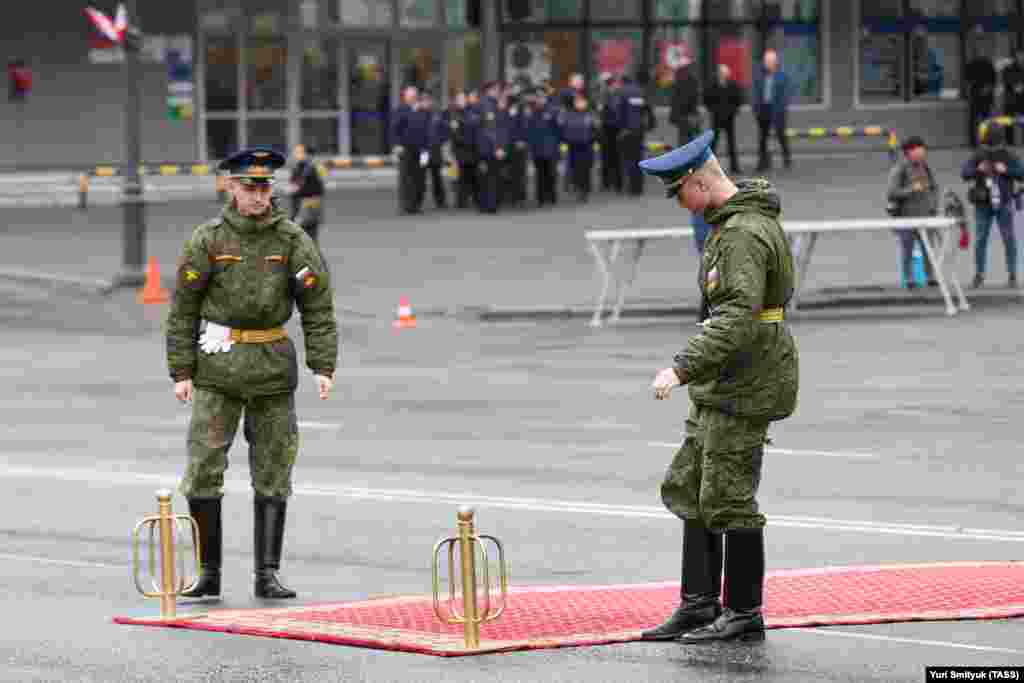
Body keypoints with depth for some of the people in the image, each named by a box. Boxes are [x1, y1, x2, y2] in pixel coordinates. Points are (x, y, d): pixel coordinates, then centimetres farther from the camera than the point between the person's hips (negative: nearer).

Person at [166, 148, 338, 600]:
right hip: (218, 368, -1)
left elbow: (318, 307, 0)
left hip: (273, 367, 1)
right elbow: (183, 309, 0)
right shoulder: (207, 241, -3)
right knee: (203, 471, -7)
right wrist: (181, 372, -4)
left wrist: (323, 367, -9)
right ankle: (208, 572, 3)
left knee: (272, 475, 4)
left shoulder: (293, 241, -1)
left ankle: (267, 575, 11)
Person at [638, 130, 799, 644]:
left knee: (727, 500, -4)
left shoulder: (744, 235, -20)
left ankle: (744, 614, 5)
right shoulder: (736, 222, 13)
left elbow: (738, 316, -31)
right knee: (688, 488, 11)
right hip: (725, 384, 11)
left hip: (744, 388, -11)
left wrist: (683, 367, -34)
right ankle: (699, 605, 13)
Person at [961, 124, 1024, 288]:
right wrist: (978, 169, -20)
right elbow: (964, 173, -2)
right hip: (983, 205, 1)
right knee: (980, 239, 1)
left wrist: (1006, 170, -19)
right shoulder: (978, 156, 2)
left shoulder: (1008, 156, 1)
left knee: (1009, 239, -2)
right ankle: (979, 275, 7)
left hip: (1004, 203, -1)